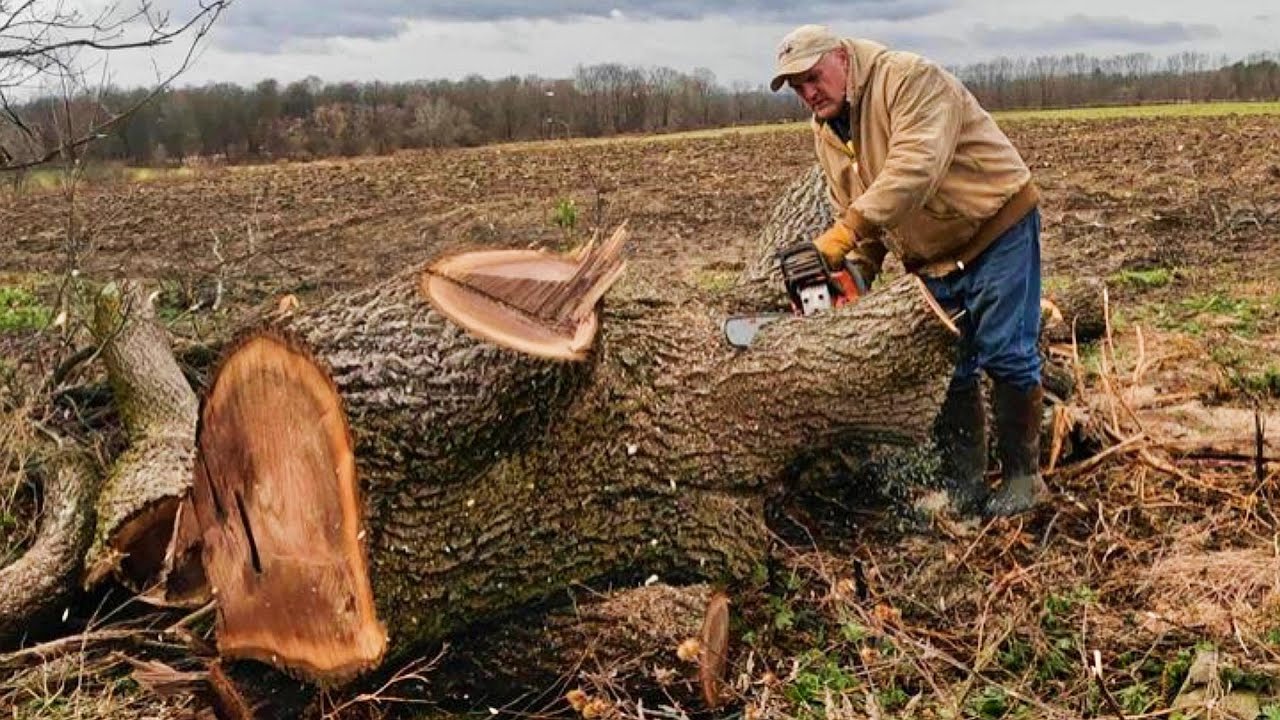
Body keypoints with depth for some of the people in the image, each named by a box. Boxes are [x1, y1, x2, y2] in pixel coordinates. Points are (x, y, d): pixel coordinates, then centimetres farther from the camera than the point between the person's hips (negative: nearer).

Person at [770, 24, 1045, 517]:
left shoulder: (908, 79, -20)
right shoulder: (826, 133, 4)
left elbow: (915, 166, -35)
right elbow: (853, 211, 7)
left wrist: (844, 233, -41)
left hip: (998, 226, -7)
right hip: (935, 257, 7)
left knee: (1006, 354, -6)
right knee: (949, 369, 6)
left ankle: (1022, 478, 8)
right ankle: (963, 486, 14)